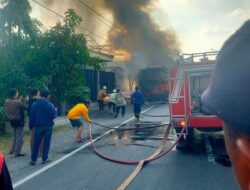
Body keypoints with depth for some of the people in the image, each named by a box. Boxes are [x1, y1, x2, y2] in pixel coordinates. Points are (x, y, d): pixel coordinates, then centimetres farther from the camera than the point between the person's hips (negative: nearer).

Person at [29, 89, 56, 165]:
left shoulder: (34, 105, -3)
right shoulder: (50, 105, -13)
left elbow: (31, 117, 0)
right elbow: (53, 115, -10)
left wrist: (31, 126, 8)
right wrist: (54, 110, 8)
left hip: (38, 126, 3)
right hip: (48, 126, -2)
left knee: (36, 143, 10)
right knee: (46, 143, 7)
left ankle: (33, 160, 13)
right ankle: (44, 159, 9)